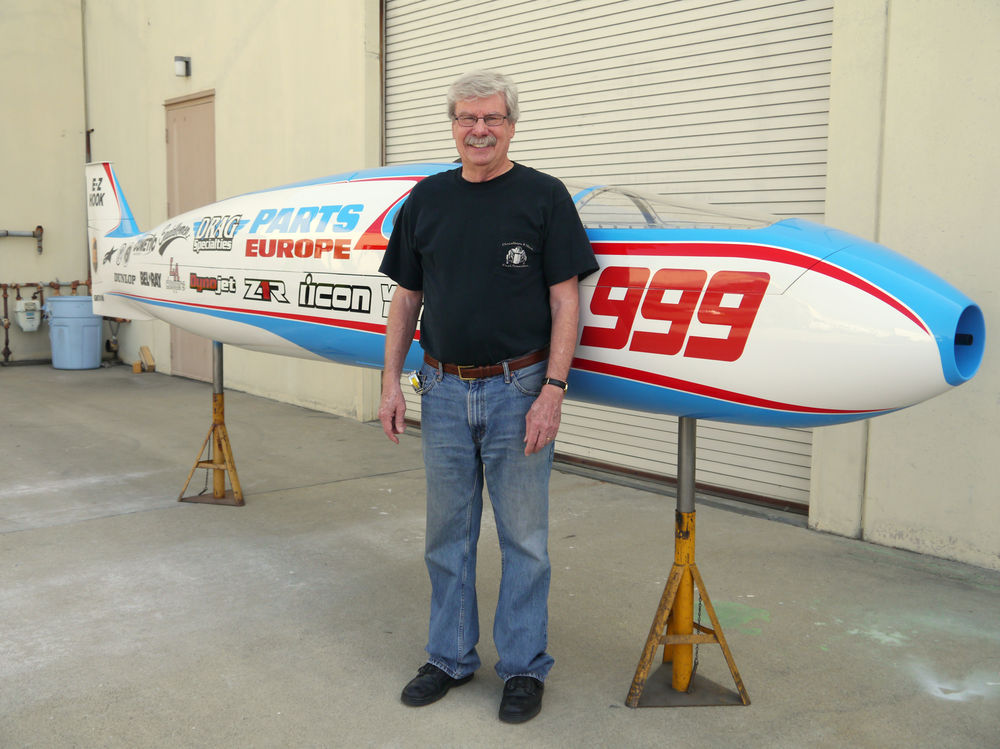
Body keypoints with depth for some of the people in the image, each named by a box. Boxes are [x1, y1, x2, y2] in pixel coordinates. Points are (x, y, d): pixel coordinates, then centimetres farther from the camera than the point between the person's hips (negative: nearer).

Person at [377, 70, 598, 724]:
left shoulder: (544, 197, -2)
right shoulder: (426, 199, 9)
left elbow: (565, 299, -6)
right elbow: (407, 296, 12)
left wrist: (553, 389, -13)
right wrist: (392, 381, 6)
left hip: (517, 391, -3)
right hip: (444, 391, 4)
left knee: (523, 536, 5)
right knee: (448, 534, 13)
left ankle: (524, 667, 21)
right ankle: (451, 657, 29)